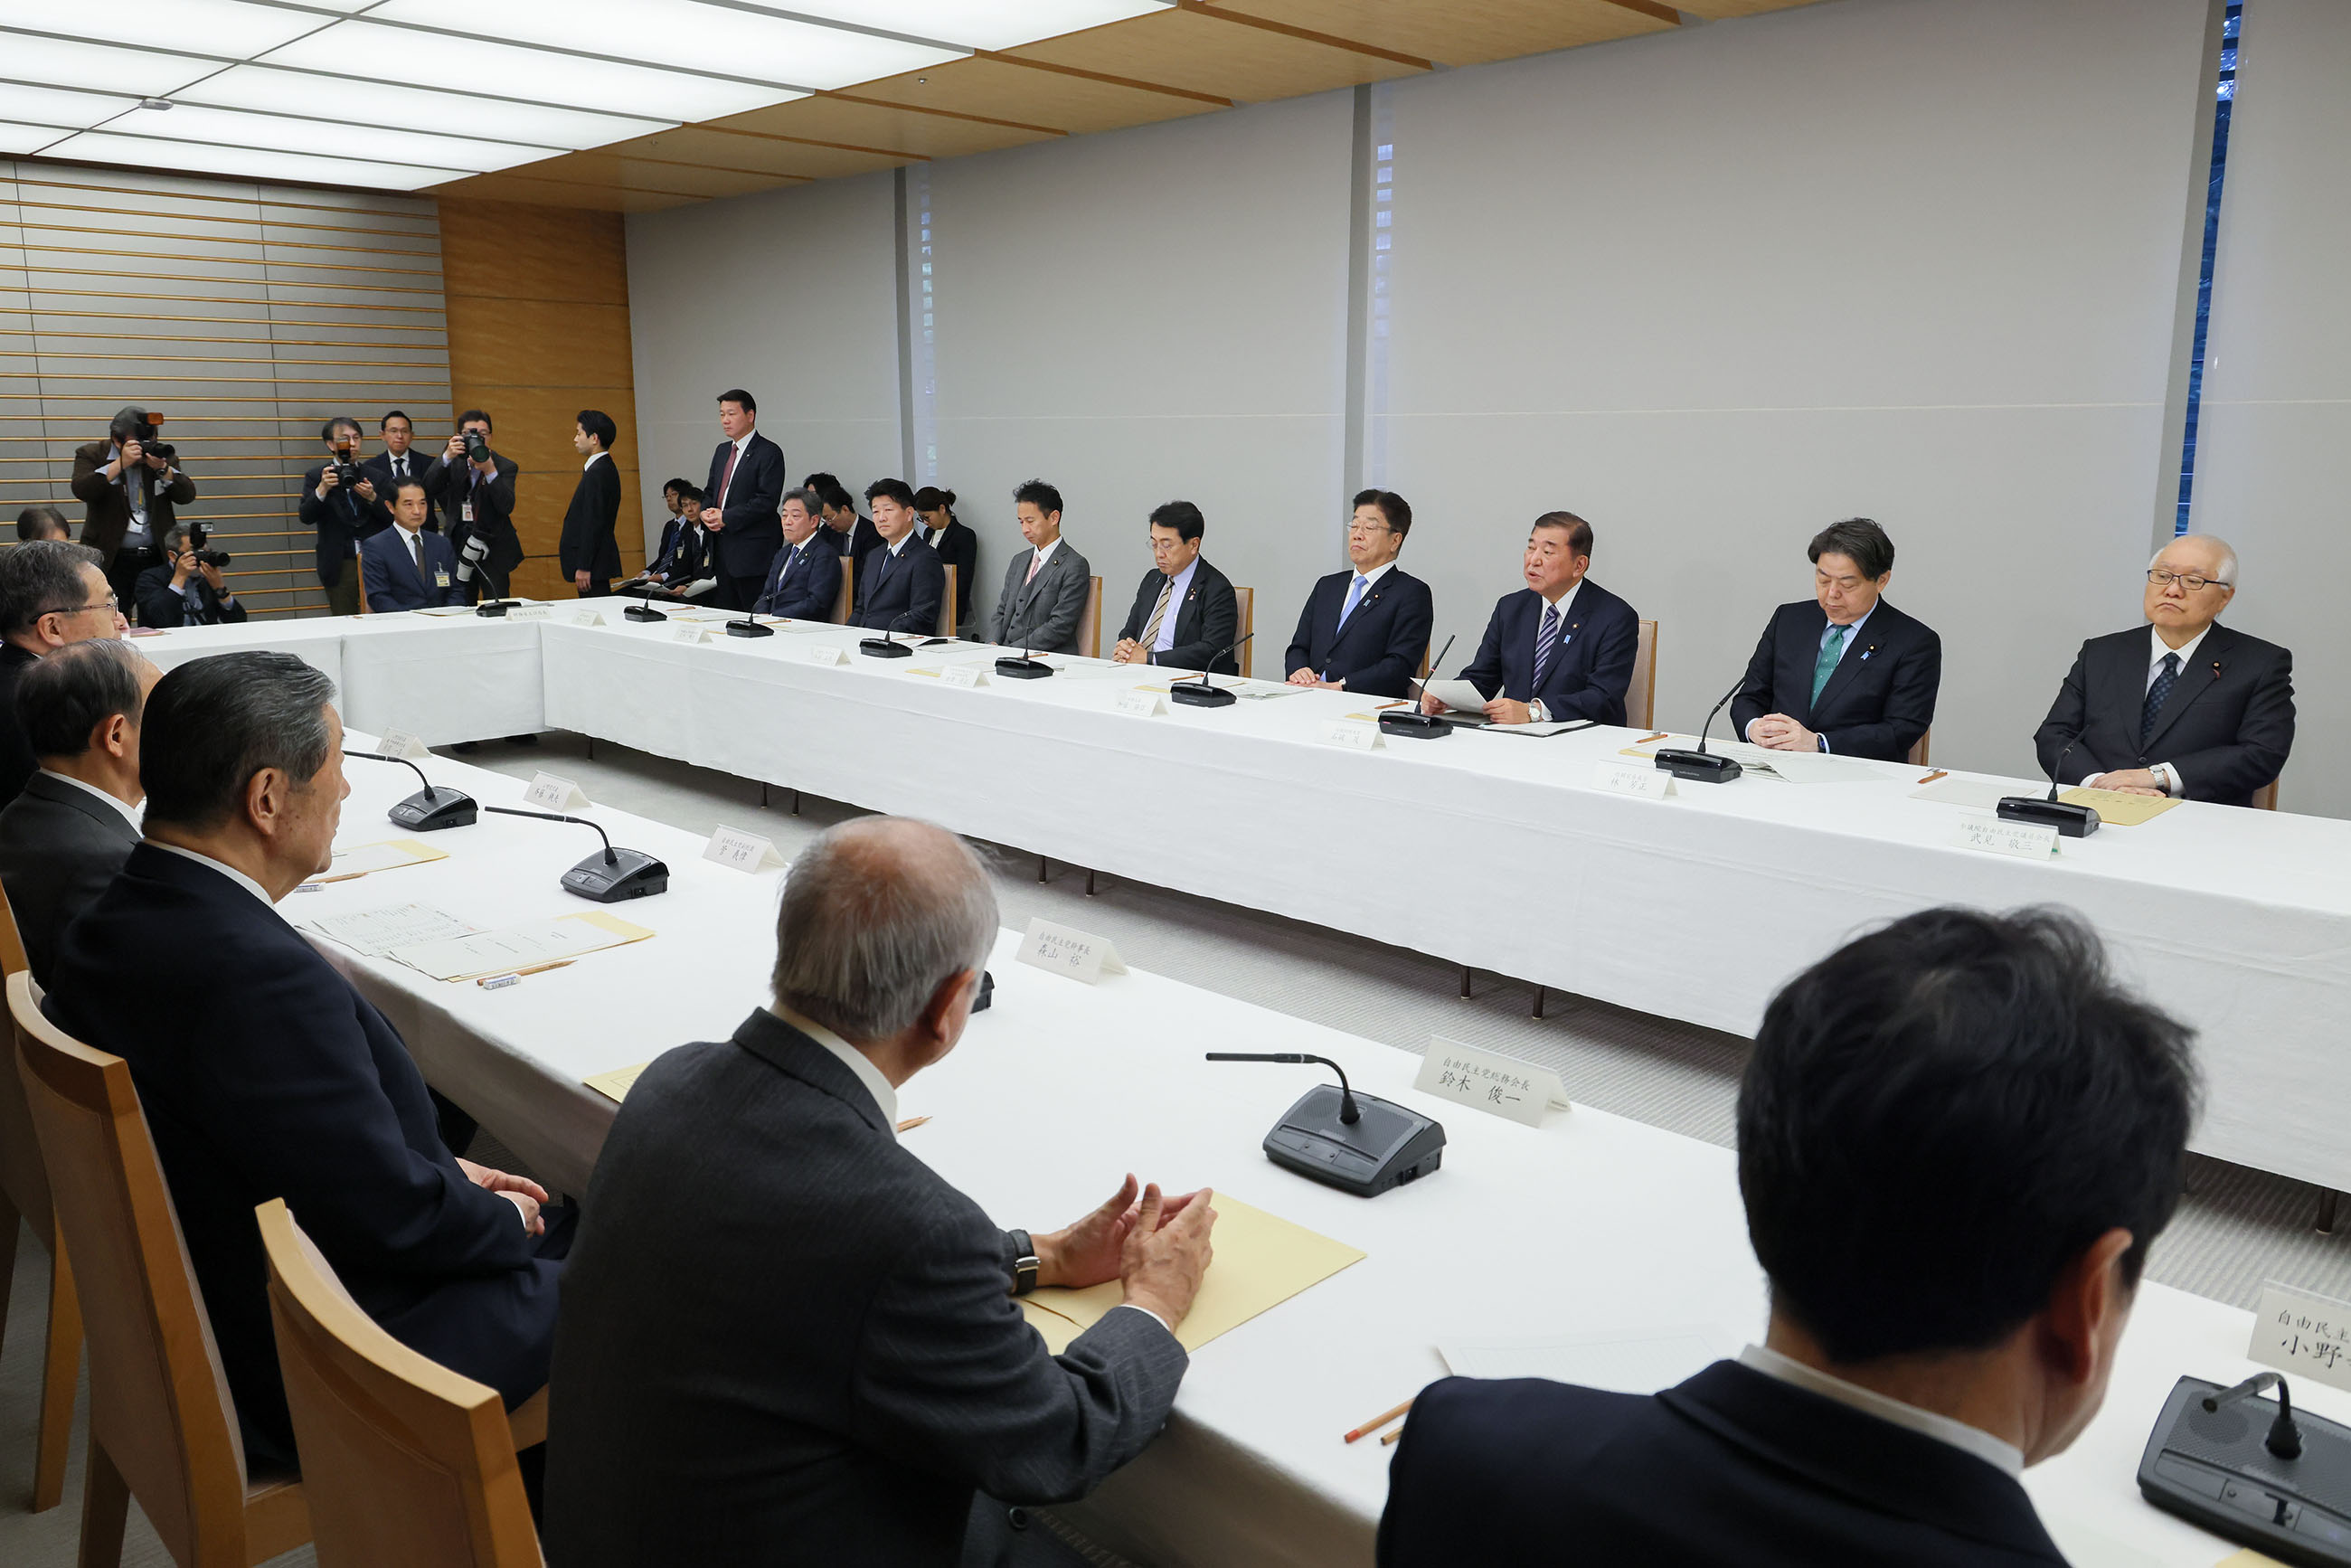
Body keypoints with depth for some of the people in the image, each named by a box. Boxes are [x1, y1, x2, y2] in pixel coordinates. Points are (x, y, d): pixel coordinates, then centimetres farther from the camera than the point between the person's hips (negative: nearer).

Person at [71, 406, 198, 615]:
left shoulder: (162, 456, 11)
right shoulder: (91, 455, 2)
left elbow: (187, 495, 0)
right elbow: (81, 490, -16)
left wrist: (162, 468, -16)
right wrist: (120, 464, -20)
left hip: (158, 559, 2)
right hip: (111, 560, -2)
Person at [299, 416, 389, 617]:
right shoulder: (315, 477, 6)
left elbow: (390, 518, 4)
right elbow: (306, 517, -6)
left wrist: (372, 498, -14)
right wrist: (322, 489, -21)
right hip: (340, 565, -1)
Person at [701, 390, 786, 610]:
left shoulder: (769, 453, -9)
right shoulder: (722, 451, 17)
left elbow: (767, 500, -17)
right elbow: (710, 491, 23)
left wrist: (726, 517, -17)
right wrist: (706, 513, 0)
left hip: (753, 551, -8)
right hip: (722, 548, 8)